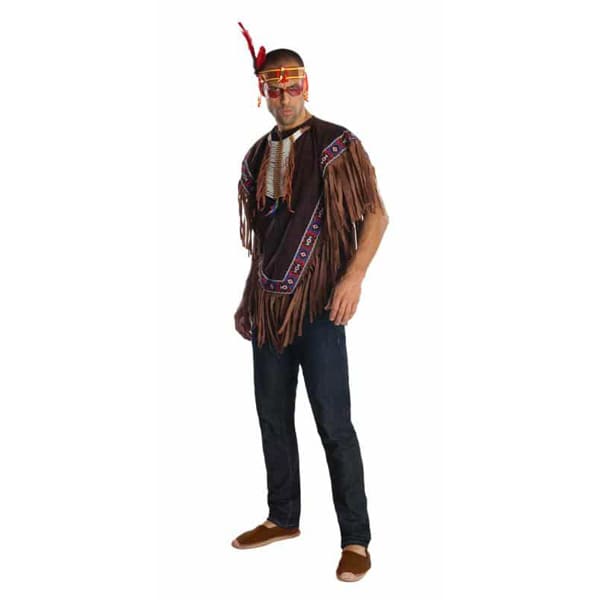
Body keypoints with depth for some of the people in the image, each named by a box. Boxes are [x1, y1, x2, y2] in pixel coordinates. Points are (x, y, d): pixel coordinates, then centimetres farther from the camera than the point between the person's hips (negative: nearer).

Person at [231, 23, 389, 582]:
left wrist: (354, 276, -18)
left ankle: (356, 540, 4)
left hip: (318, 303, -6)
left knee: (333, 421, -6)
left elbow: (376, 215, -5)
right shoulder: (257, 155, 13)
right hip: (268, 303, 6)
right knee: (272, 416, 12)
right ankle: (283, 518, 28)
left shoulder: (336, 144, -4)